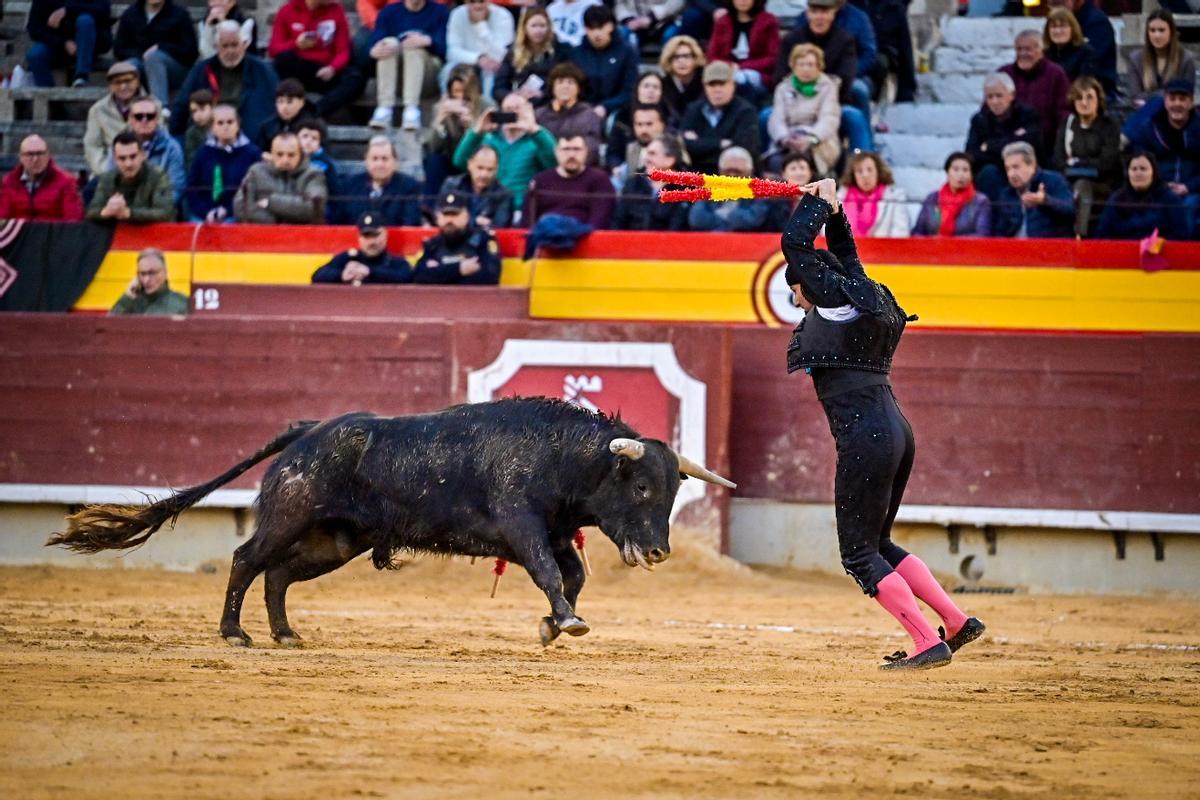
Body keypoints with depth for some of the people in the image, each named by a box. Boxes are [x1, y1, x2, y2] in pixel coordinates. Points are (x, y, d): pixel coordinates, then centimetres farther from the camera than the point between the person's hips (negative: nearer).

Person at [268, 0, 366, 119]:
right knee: (284, 57, -34)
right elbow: (273, 49, 0)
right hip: (298, 71, -1)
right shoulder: (288, 10, 2)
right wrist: (296, 44, -20)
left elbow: (343, 51, -1)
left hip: (325, 72, 1)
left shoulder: (335, 10, 3)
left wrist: (332, 68, -23)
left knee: (357, 79, -29)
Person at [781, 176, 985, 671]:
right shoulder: (863, 302, 18)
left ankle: (928, 642, -10)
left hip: (866, 438, -9)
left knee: (859, 552, -4)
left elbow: (794, 245, -6)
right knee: (876, 545, 19)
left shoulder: (835, 303, -5)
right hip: (896, 432, 9)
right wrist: (834, 214, 29)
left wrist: (818, 204, 7)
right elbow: (846, 258, 38)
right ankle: (957, 621, 14)